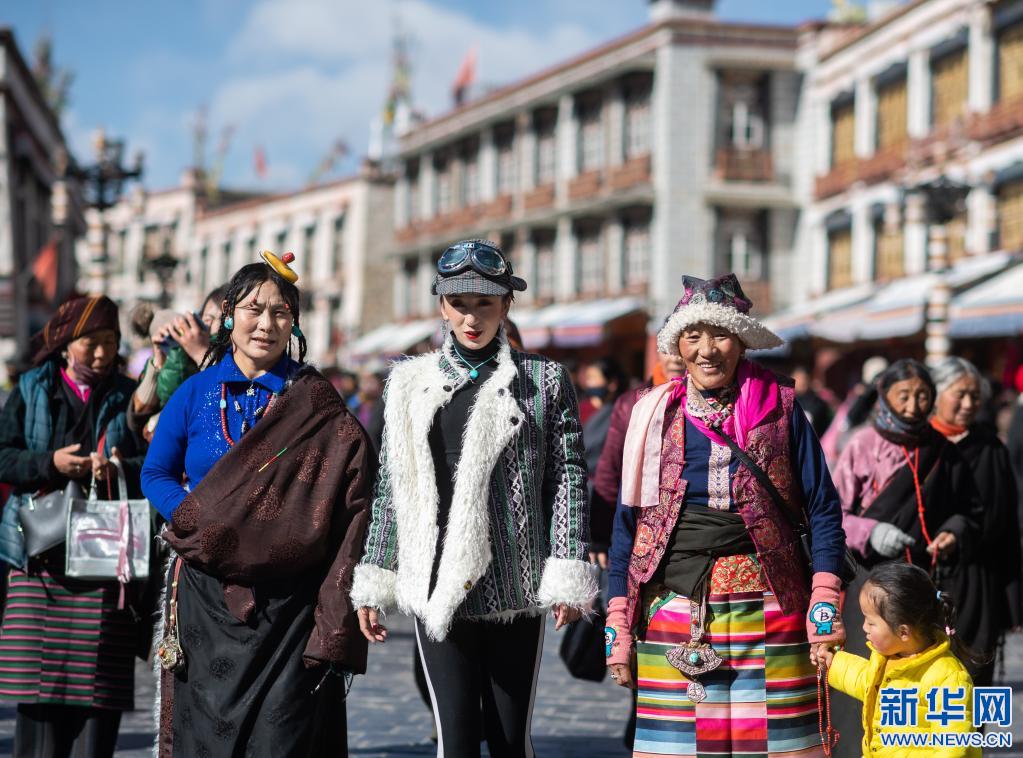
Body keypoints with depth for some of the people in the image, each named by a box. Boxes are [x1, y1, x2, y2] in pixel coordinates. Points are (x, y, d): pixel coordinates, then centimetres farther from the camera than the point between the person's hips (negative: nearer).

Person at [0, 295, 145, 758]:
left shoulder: (128, 396, 10)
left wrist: (123, 468, -16)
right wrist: (50, 463, -11)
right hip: (41, 549, 0)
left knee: (100, 674, -4)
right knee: (38, 668, -2)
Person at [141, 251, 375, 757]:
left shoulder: (314, 401, 1)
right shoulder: (195, 393, 5)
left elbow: (354, 477, -2)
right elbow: (155, 473, 11)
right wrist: (193, 520, -8)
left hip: (290, 598, -1)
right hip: (206, 596, 2)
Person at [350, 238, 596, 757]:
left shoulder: (544, 380, 5)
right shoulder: (409, 383, 11)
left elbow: (568, 480, 1)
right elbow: (392, 488, 14)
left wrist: (567, 577, -6)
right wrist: (373, 582, 12)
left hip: (515, 589, -1)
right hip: (438, 589, 1)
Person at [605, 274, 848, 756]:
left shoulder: (779, 409, 3)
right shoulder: (654, 414, 7)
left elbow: (823, 510, 4)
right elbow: (628, 523, 10)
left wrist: (824, 604, -7)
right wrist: (617, 625, 6)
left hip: (767, 614, -1)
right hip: (674, 615, 1)